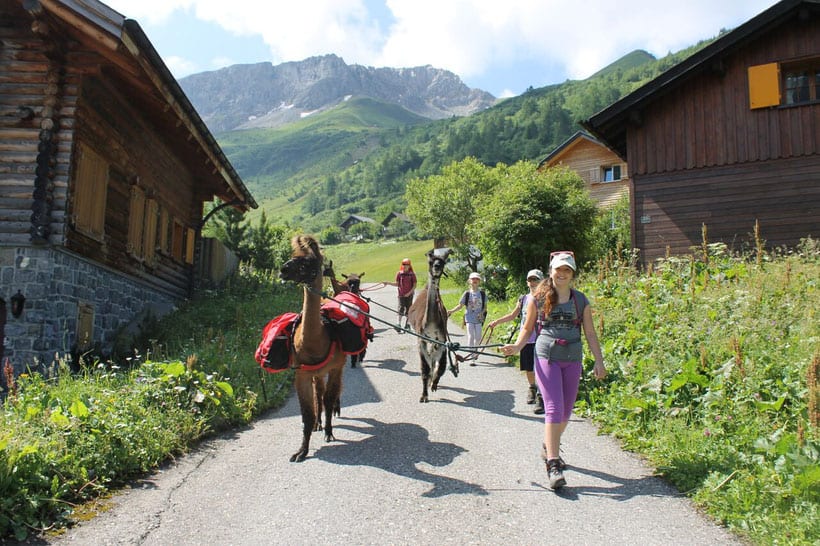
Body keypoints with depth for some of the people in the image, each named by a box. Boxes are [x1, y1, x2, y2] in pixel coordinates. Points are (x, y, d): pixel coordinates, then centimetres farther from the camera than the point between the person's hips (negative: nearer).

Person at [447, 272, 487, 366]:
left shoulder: (482, 293, 2)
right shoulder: (467, 293, -1)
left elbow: (485, 307, 8)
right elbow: (460, 305, 4)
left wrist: (482, 313, -12)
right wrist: (451, 311, -8)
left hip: (479, 318, 1)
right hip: (469, 318, -1)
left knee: (478, 337, 5)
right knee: (470, 337, -8)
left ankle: (474, 352, 34)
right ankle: (472, 358, -6)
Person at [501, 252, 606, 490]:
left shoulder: (580, 300, 7)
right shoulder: (539, 298, 1)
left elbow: (590, 334, 9)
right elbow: (527, 328, 9)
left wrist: (599, 361, 2)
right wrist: (517, 346, -8)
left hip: (572, 360, 3)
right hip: (546, 357, -3)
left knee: (566, 410, 10)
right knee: (553, 408, -12)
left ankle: (550, 448, 34)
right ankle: (553, 465, -10)